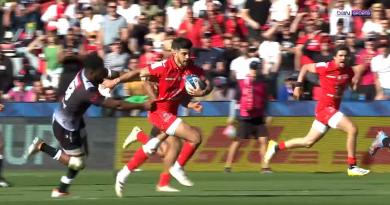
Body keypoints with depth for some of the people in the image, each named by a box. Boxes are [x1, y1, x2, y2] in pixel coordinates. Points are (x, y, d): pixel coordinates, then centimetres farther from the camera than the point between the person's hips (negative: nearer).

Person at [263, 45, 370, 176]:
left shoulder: (348, 71, 3)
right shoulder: (325, 67, -11)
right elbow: (305, 67, 4)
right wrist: (298, 85, 0)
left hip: (333, 109, 7)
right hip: (325, 107, -7)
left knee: (308, 142, 14)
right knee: (352, 129, -20)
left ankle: (276, 147, 30)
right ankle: (352, 167, -13)